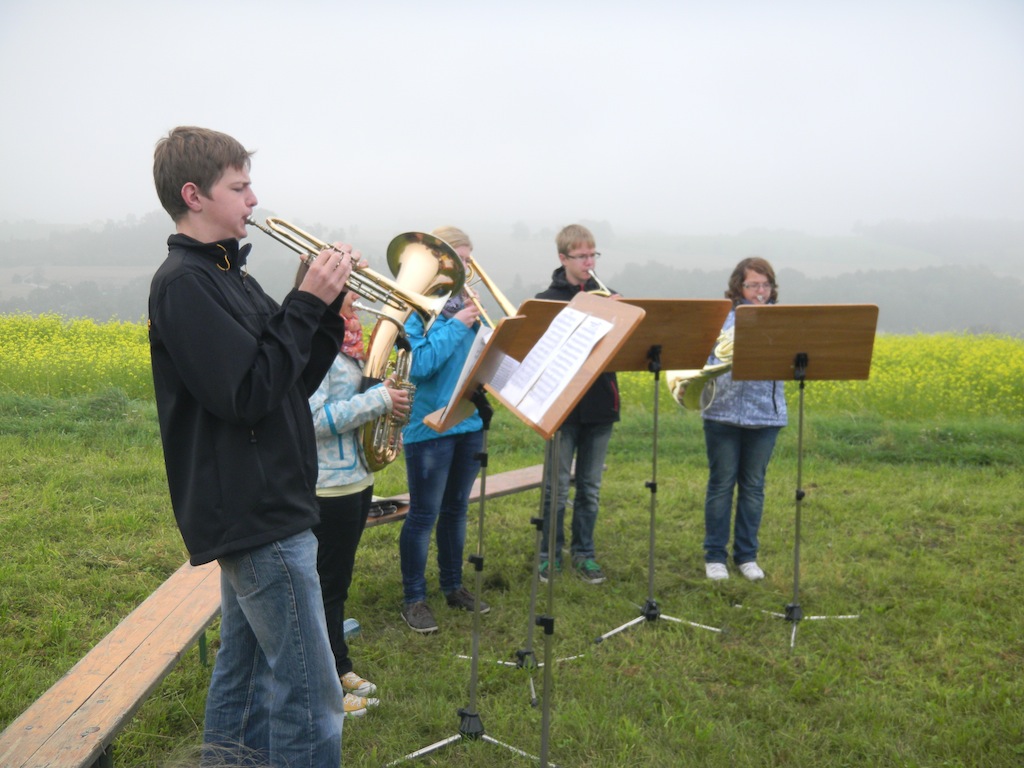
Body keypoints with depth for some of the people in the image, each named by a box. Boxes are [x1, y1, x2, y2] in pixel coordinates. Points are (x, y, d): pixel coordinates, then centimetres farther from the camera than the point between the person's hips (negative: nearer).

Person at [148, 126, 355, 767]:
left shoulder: (225, 274, 15)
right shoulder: (184, 282, -14)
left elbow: (295, 382, 14)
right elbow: (249, 394, -23)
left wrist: (327, 306, 2)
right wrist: (308, 302, -17)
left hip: (257, 509, 10)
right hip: (259, 516, -10)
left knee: (245, 673, 19)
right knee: (309, 697, -5)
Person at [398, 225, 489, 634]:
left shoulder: (465, 303, 9)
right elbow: (419, 364, -21)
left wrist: (479, 322, -10)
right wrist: (456, 325, -19)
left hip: (469, 422, 7)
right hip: (429, 427, -6)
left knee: (456, 510, 17)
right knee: (423, 515, 2)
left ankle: (453, 585, 31)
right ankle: (413, 598, 15)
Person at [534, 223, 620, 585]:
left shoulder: (606, 298, 8)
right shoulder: (548, 299, -1)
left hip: (600, 405, 3)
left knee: (590, 488, 12)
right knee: (557, 487, 4)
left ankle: (583, 553, 24)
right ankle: (550, 554, 19)